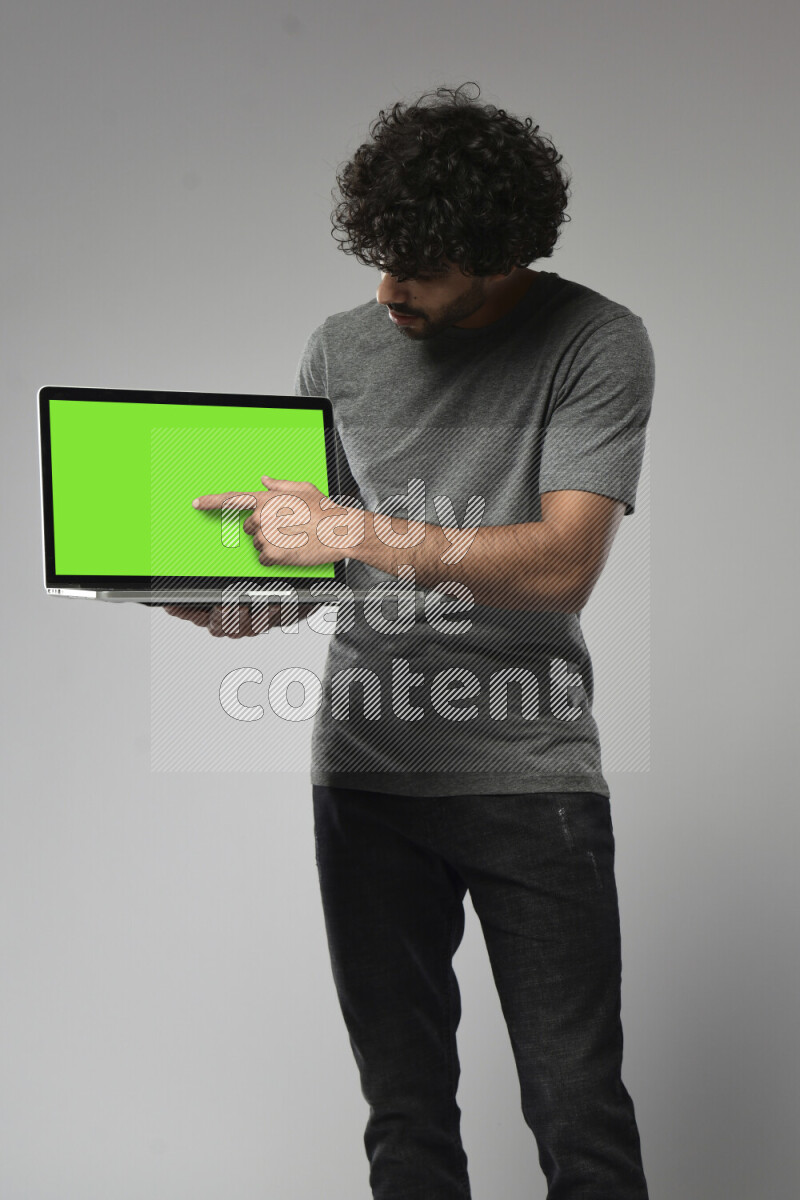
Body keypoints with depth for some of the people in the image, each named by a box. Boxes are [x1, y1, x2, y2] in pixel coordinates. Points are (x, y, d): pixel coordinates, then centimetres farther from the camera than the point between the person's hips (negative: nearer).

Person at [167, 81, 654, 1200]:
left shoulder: (596, 343, -6)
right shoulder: (341, 348, 8)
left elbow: (564, 563, -17)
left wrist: (362, 534, -24)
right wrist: (236, 599, -9)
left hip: (532, 771, -4)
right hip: (367, 770, 4)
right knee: (405, 1110, 9)